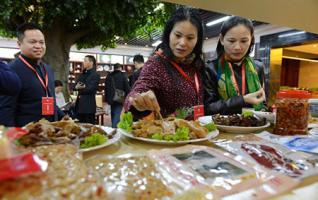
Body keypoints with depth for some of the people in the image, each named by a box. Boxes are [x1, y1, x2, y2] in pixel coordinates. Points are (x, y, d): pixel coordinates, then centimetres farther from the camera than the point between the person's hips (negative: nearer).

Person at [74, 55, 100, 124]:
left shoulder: (95, 75, -7)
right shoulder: (83, 74, 17)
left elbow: (90, 88, -17)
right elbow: (75, 85, 10)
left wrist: (80, 88, -7)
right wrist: (77, 87, -12)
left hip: (89, 104, -7)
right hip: (80, 103, 8)